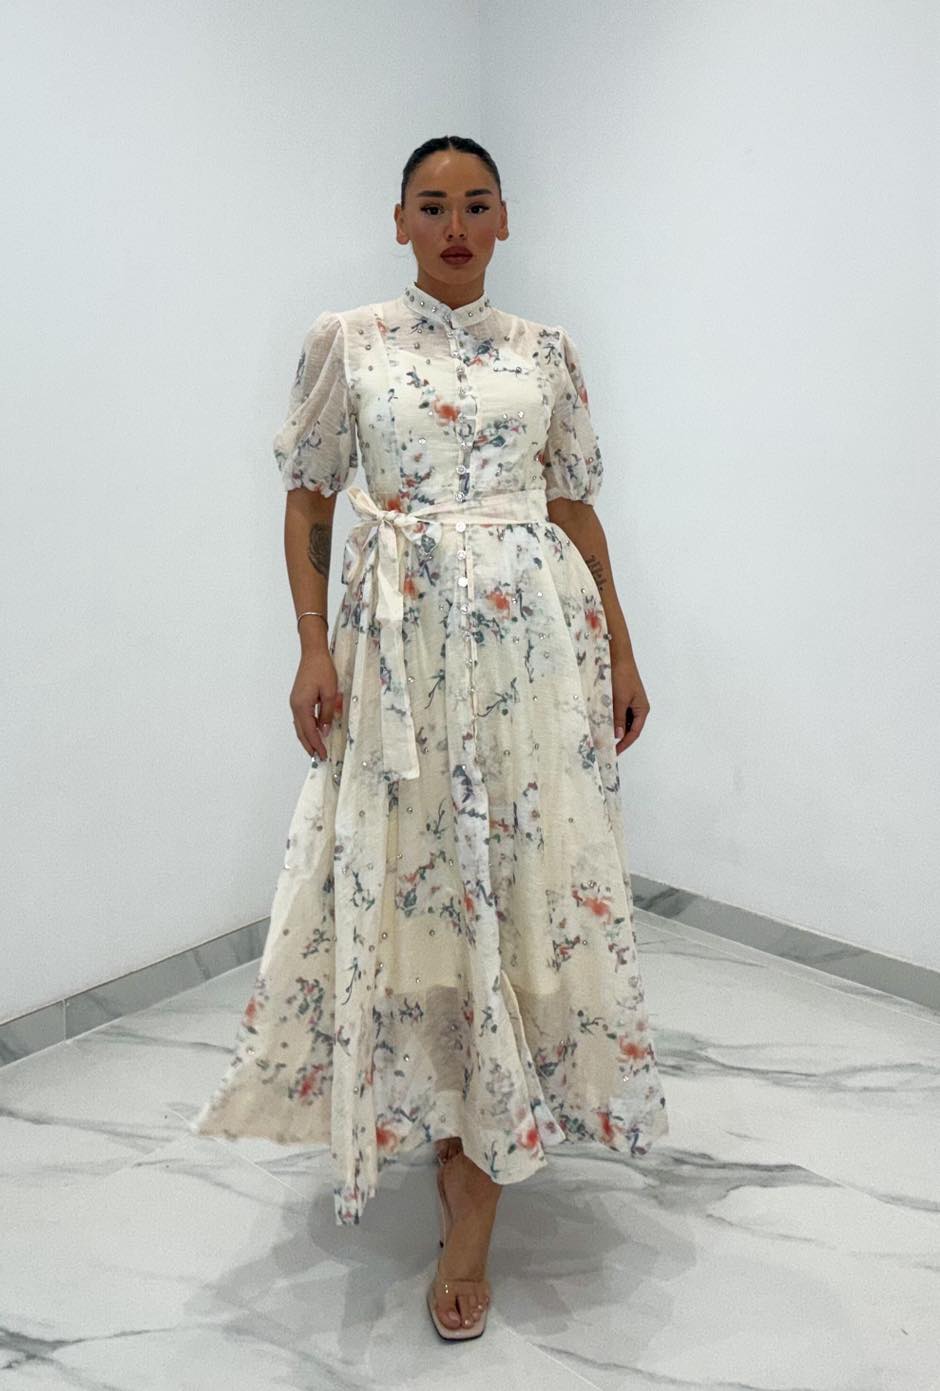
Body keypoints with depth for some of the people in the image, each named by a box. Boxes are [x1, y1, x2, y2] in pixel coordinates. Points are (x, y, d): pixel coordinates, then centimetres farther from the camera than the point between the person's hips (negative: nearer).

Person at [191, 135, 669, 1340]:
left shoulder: (547, 350, 12)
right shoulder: (345, 340, 6)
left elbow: (578, 507, 13)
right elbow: (308, 501, 5)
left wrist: (621, 652, 9)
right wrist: (314, 646, -6)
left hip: (538, 633, 1)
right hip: (403, 640, -1)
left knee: (524, 872, -2)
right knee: (414, 872, 1)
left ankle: (472, 1207, 8)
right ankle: (453, 1132, 27)